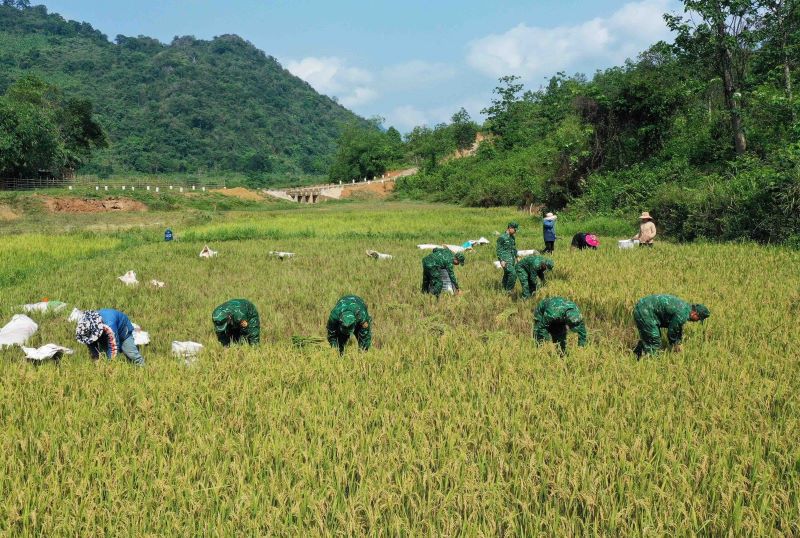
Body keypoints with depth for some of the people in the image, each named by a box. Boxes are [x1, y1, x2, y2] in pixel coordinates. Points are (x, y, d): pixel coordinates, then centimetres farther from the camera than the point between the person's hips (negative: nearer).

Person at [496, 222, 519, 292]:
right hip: (506, 260, -8)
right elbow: (499, 250, -12)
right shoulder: (502, 238, -11)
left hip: (512, 259, 8)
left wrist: (515, 258, 23)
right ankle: (509, 289, -10)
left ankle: (505, 289, 20)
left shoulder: (512, 237, 13)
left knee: (507, 275, 13)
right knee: (513, 273, -18)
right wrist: (501, 261, -17)